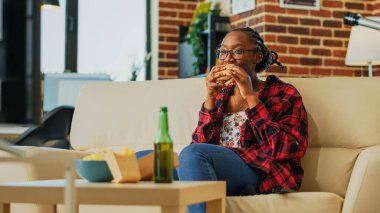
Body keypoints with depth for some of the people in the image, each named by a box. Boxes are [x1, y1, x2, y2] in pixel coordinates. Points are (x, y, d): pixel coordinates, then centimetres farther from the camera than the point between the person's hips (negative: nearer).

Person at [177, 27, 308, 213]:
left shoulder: (283, 94, 9)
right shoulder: (220, 95, 23)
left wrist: (251, 97, -8)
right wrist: (211, 98, 2)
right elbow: (200, 144, 12)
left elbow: (288, 151, -8)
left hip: (262, 175, -4)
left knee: (192, 154, -29)